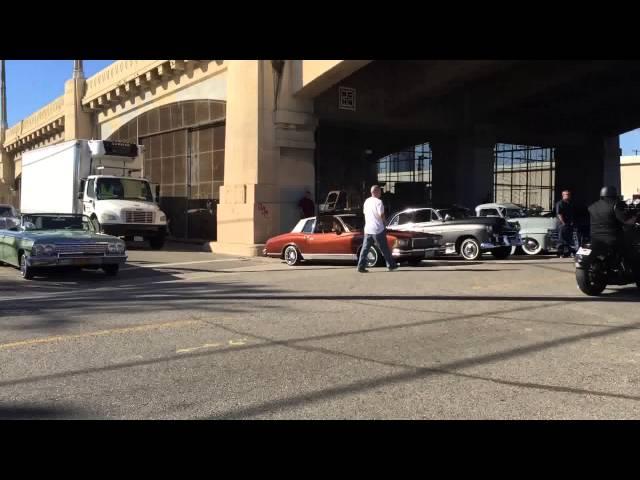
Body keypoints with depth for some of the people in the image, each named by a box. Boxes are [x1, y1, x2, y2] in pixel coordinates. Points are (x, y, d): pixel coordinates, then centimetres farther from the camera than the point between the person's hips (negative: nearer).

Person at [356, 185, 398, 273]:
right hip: (378, 229, -6)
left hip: (367, 229, 6)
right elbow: (381, 215, -15)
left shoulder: (366, 201, 9)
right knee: (384, 248, 5)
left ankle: (361, 266, -1)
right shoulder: (378, 202, -13)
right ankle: (391, 265, 15)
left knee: (365, 248, 5)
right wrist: (383, 222, 5)